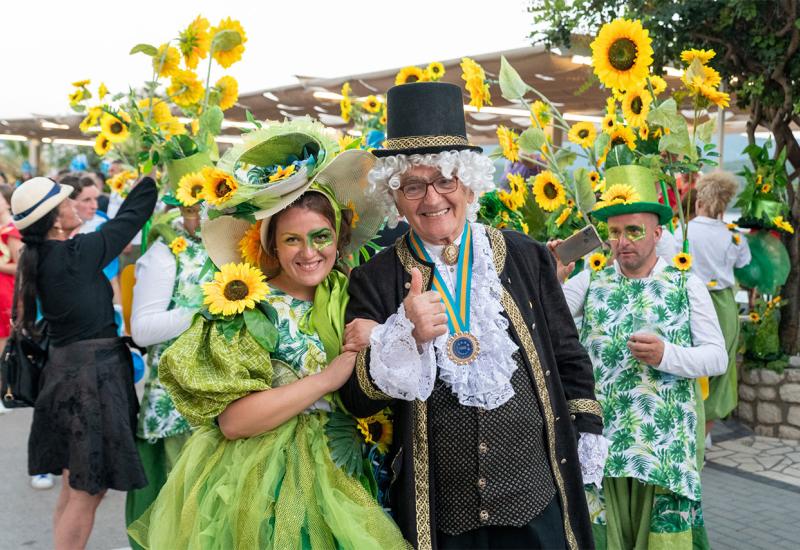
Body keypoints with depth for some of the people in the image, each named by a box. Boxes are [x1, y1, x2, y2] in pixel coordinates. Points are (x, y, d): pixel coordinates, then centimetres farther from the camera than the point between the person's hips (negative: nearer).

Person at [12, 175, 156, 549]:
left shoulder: (40, 259, 6)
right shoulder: (75, 254, -16)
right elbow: (128, 220, -8)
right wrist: (153, 180, 5)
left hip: (68, 371, 9)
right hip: (92, 376, -9)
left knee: (75, 491, 19)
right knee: (86, 494, 1)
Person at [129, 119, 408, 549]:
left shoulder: (350, 295, 0)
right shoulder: (244, 305, -12)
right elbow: (233, 420, -20)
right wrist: (331, 375, -20)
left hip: (341, 480, 4)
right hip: (260, 487, -4)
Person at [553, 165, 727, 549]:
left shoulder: (687, 285, 1)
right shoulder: (590, 282, 5)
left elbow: (717, 357, -2)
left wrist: (666, 355, -18)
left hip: (667, 443, -1)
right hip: (602, 441, 1)